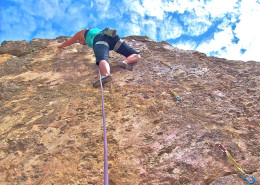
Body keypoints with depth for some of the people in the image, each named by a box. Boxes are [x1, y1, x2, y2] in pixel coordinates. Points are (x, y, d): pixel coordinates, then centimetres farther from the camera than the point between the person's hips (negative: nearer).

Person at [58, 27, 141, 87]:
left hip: (100, 40, -4)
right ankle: (125, 62, -25)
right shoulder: (97, 30, 48)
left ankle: (106, 75, -63)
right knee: (137, 56, 7)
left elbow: (68, 42, 48)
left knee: (102, 60, -31)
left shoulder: (83, 32, 36)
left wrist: (60, 46, 67)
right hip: (113, 37, 4)